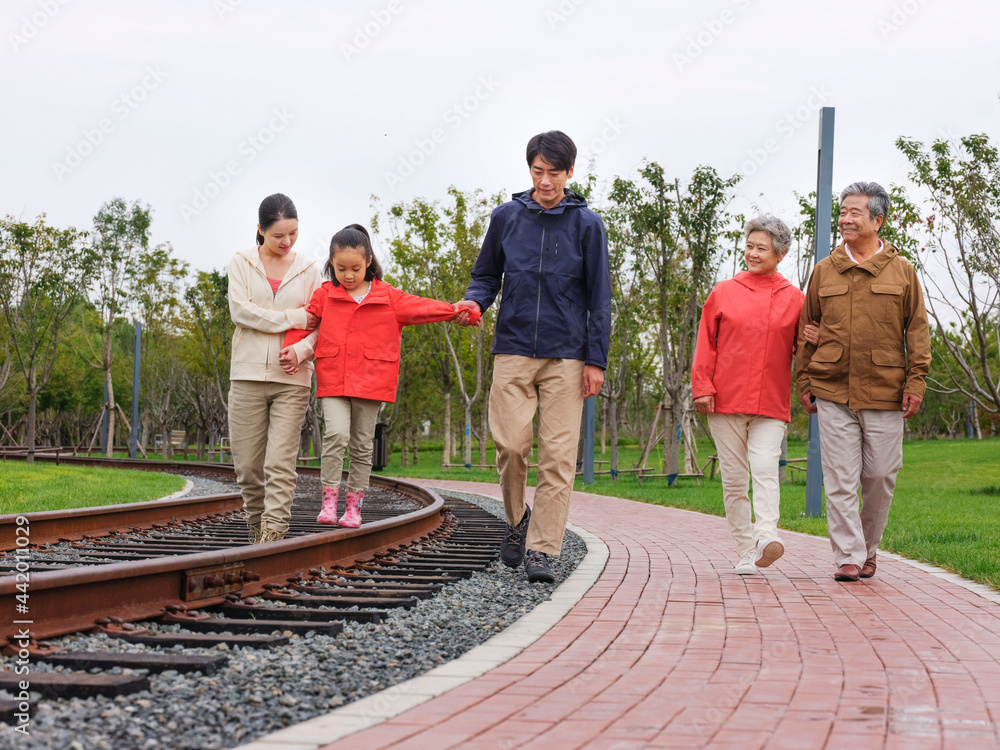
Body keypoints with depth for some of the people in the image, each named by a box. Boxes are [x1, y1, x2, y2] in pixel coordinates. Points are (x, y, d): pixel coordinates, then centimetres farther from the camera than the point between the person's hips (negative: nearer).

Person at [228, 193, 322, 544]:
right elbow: (240, 311, -6)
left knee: (280, 464, -11)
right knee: (248, 465, 1)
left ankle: (274, 535, -15)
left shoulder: (308, 268, 10)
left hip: (291, 379, 0)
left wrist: (302, 349, -15)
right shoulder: (241, 262, 7)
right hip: (247, 375, 0)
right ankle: (257, 530, 20)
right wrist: (293, 319, -10)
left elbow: (320, 324, 6)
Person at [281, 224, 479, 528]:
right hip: (333, 380, -1)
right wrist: (293, 347, -11)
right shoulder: (324, 295, 8)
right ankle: (329, 500, -11)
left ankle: (354, 507, 14)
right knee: (336, 434, -18)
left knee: (362, 446, 6)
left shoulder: (388, 297, 6)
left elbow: (421, 307, 0)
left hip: (370, 383, 1)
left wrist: (457, 311, -12)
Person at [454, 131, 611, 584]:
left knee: (558, 455, -4)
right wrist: (474, 301, -6)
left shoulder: (586, 224, 4)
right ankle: (517, 521, 19)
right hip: (513, 349, 1)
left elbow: (599, 297, 5)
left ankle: (541, 549, 0)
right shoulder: (506, 217, 8)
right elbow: (487, 275, 17)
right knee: (510, 444, -7)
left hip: (566, 356, -1)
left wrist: (596, 360, -1)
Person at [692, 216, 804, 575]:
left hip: (770, 404, -1)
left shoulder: (793, 298, 8)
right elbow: (706, 344, 8)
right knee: (734, 477, 3)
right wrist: (702, 387, 0)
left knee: (765, 468, -19)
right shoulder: (723, 293, 9)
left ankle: (766, 536, -29)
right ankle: (746, 550, 9)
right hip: (726, 400, 1)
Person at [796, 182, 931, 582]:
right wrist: (804, 382, 7)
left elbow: (918, 329, 6)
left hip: (884, 392, 0)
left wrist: (915, 382, -3)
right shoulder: (824, 271, 10)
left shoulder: (902, 271, 6)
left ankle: (868, 548, 23)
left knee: (881, 475, 4)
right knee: (840, 478, -4)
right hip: (832, 391, 1)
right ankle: (848, 556, 0)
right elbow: (806, 330, 13)